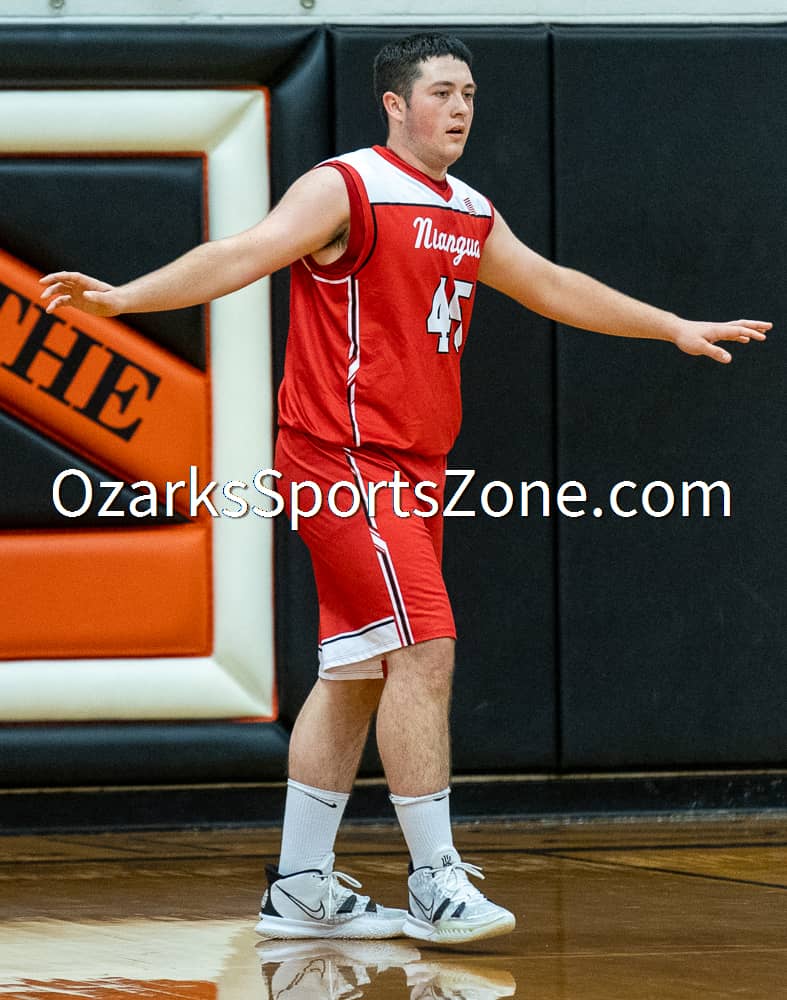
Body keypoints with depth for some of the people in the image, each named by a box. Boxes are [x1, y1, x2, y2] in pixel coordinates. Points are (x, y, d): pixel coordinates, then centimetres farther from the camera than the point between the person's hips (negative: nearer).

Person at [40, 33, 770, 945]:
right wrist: (122, 296, -33)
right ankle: (433, 884, -12)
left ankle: (300, 889, 14)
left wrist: (674, 328, 35)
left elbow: (553, 288, 30)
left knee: (355, 677, 9)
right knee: (424, 649, -15)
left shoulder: (471, 215, 16)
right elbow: (243, 255, -19)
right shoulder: (346, 189, -9)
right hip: (344, 459, -9)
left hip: (412, 471, 9)